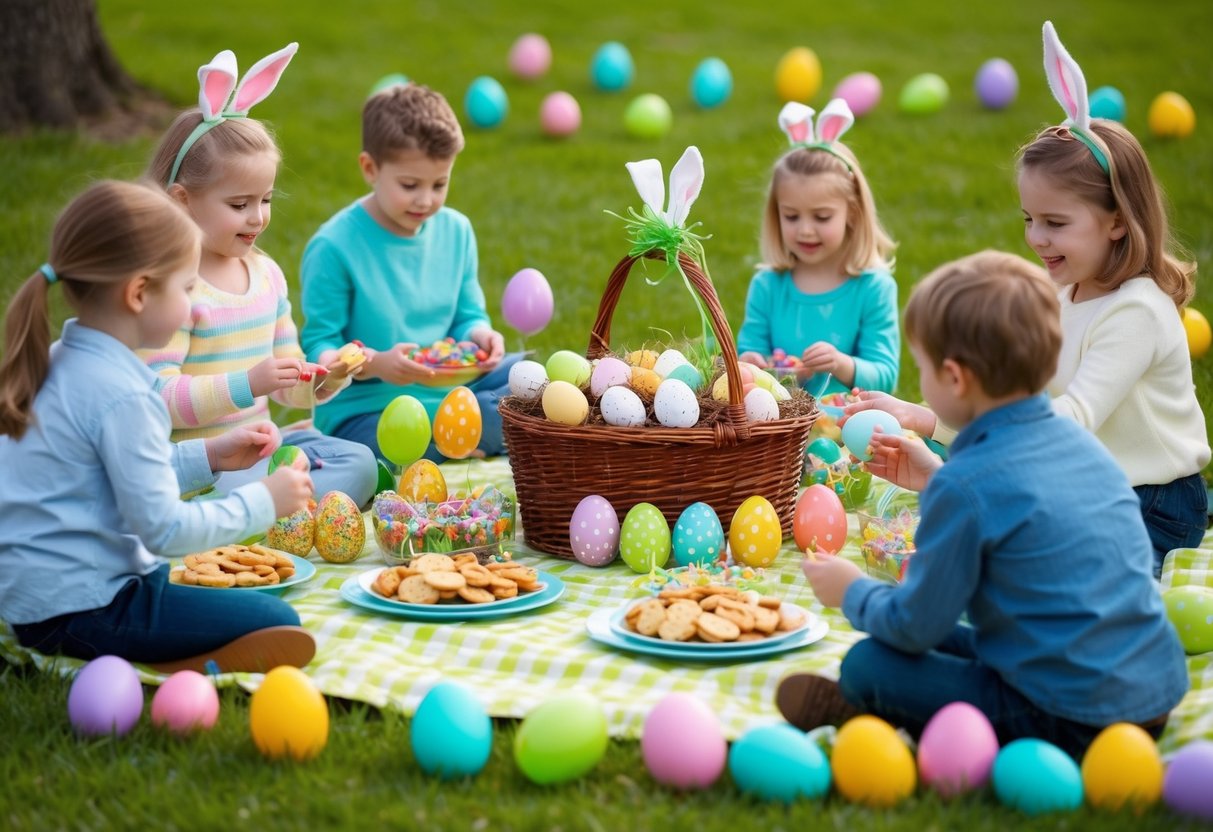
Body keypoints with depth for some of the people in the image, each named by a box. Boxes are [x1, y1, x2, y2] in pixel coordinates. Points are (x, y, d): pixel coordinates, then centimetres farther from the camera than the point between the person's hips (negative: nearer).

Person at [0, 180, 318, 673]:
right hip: (80, 610, -10)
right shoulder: (121, 396, -22)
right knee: (277, 624, -11)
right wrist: (262, 502, -9)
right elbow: (163, 528, -19)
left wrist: (208, 456, 13)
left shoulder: (59, 362, 8)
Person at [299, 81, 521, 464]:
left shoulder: (455, 230, 6)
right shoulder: (334, 247, -13)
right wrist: (375, 363, -31)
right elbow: (319, 348, -12)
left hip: (448, 391, 6)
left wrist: (479, 335, -12)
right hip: (364, 411, -6)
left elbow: (468, 315, 13)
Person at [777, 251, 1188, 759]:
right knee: (947, 640, 24)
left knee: (868, 665, -2)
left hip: (1072, 719, -9)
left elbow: (915, 626, -10)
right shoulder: (1076, 440, 6)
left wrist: (852, 593, 10)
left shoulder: (966, 486, -19)